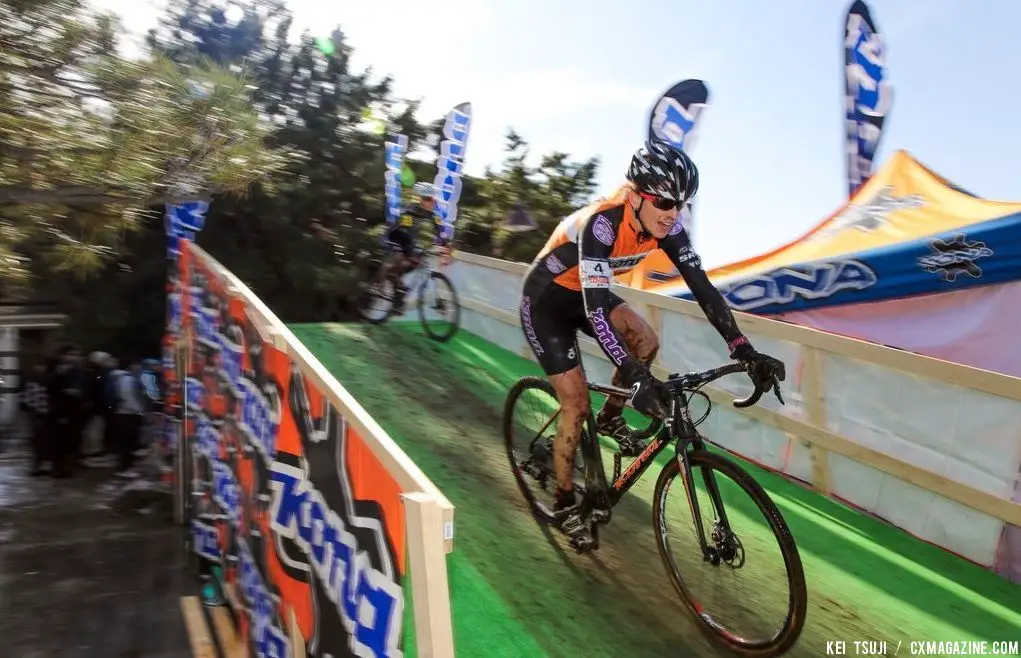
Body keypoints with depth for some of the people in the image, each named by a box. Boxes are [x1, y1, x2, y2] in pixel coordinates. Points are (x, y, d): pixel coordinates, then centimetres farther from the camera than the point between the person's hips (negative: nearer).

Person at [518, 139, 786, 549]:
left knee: (646, 343, -16)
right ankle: (564, 503, 12)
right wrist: (635, 378, -54)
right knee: (576, 404, -7)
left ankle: (610, 420, 11)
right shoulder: (601, 223, -36)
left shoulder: (665, 225, -17)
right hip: (545, 302, -6)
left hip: (585, 294, 6)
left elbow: (701, 286, -17)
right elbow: (595, 308, -44)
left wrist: (745, 352, -26)